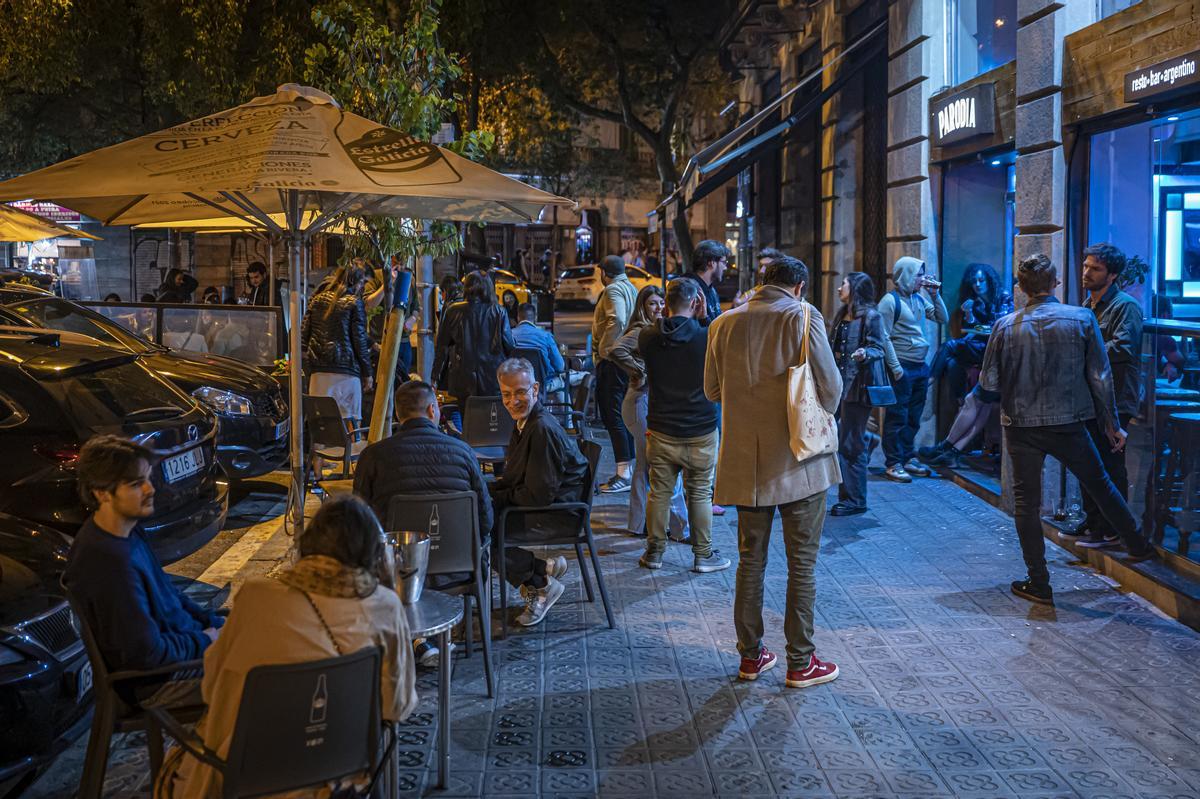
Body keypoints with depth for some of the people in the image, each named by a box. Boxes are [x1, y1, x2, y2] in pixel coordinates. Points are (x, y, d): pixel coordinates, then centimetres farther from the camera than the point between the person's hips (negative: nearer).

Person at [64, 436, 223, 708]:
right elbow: (148, 655, -27)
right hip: (155, 685, -10)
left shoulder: (127, 531, -1)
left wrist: (213, 622, 6)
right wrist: (204, 641, -13)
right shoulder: (111, 564, -32)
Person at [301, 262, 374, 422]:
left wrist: (305, 358, 15)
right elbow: (359, 339, -4)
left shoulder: (318, 299, 13)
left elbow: (304, 332, 10)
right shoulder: (354, 303, -2)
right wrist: (367, 372, 1)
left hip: (318, 369, 5)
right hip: (345, 369, -5)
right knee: (349, 419, 0)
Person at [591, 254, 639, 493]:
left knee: (612, 416, -9)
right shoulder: (631, 288, 19)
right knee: (622, 415, 15)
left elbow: (616, 320, -28)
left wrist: (604, 348, -19)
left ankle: (624, 474, -10)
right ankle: (629, 468, 19)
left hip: (612, 360, -10)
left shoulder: (613, 290, -11)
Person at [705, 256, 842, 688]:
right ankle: (801, 663, 14)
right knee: (802, 564, 6)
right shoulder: (803, 316, -9)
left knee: (751, 560, 15)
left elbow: (712, 389, 11)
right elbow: (830, 384, -11)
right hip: (799, 459, -4)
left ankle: (751, 655, 23)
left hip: (746, 462, 4)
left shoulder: (725, 323, 3)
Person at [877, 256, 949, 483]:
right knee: (897, 417, -3)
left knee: (913, 417, 14)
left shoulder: (919, 299, 13)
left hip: (920, 366, 8)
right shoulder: (890, 300, -9)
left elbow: (942, 318, 17)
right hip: (902, 368, -7)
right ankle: (893, 464, 3)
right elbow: (884, 338, -12)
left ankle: (908, 458, 24)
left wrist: (935, 294, 5)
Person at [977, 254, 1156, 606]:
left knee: (1026, 501, 8)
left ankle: (1039, 584, 12)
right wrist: (1112, 424, 7)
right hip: (1069, 423, 1)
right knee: (1100, 485, 21)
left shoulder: (1005, 326, -6)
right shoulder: (1082, 319, -6)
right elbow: (1100, 377, -3)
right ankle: (1138, 546, 37)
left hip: (1021, 426, 0)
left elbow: (988, 381, -2)